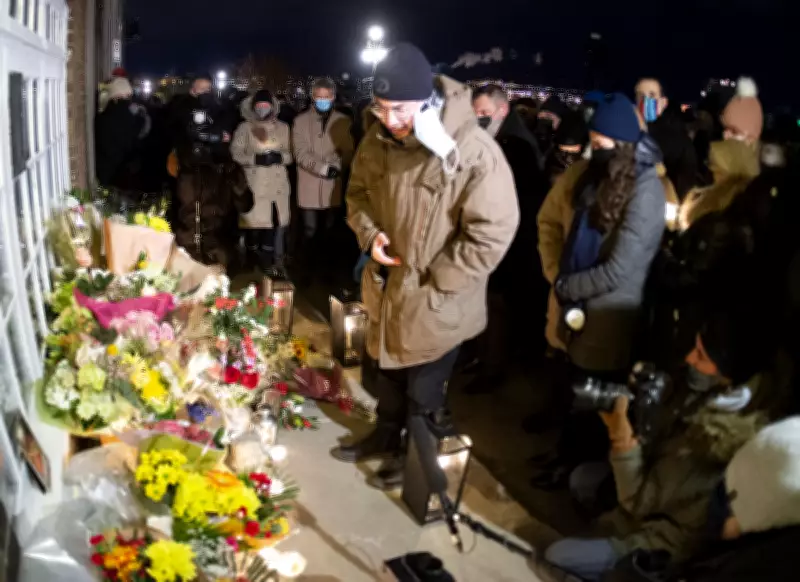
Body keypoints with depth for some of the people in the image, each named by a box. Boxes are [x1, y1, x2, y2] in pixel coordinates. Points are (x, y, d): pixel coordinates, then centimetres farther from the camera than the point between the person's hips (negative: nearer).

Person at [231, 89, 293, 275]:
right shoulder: (244, 128, 6)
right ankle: (252, 263, 11)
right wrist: (255, 158, -16)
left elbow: (290, 154, 10)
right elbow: (235, 153, -1)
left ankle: (269, 261, 13)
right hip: (254, 184, -2)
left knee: (276, 224, 1)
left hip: (277, 184, 2)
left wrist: (280, 156, -11)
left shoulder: (283, 128, 13)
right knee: (253, 224, -3)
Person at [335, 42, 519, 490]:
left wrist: (433, 285, -21)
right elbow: (359, 191, 11)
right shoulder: (379, 139, -5)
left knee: (423, 390, 15)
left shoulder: (475, 152, -27)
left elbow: (492, 234, -25)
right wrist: (370, 233, -9)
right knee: (384, 370, 26)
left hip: (436, 303, -6)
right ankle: (387, 435, 52)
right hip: (387, 287, 6)